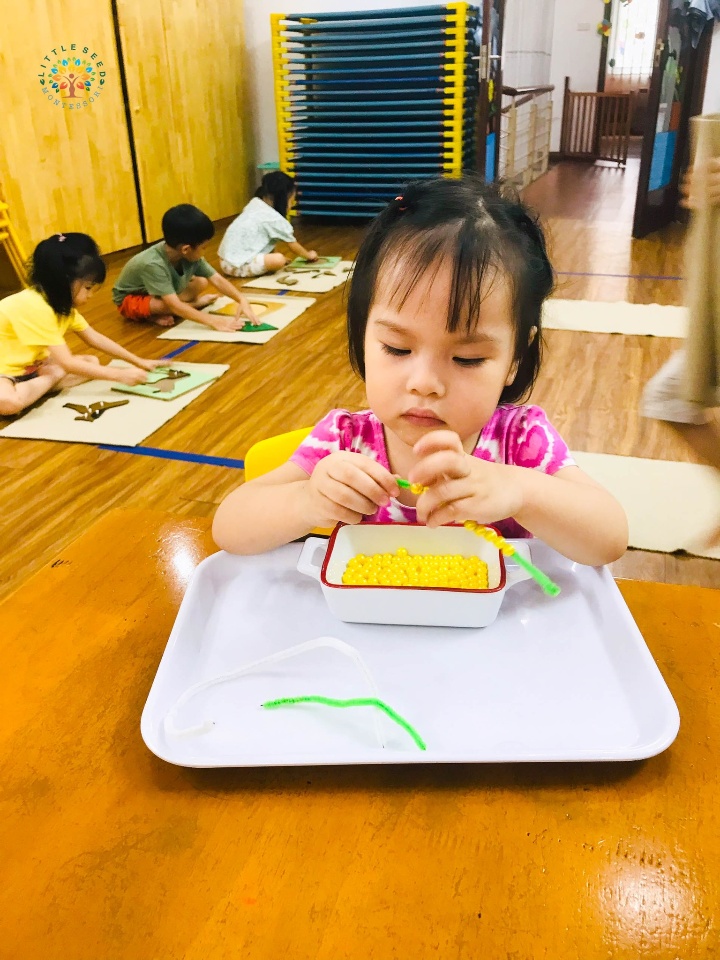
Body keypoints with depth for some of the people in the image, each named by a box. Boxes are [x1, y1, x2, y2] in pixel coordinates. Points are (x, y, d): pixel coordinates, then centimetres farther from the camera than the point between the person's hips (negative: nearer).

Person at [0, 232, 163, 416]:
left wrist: (139, 362, -1)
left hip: (30, 365, 9)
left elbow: (95, 338, 5)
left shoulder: (62, 303, 0)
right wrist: (120, 375, -28)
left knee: (92, 362, 0)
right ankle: (53, 379, -15)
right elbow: (67, 363, -30)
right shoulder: (35, 307, -30)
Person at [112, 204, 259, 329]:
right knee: (164, 305, -37)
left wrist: (242, 300, -33)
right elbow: (174, 306, -43)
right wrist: (212, 321, -50)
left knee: (201, 282, -12)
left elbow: (218, 279, -17)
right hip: (130, 300, -7)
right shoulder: (153, 264, -39)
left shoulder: (190, 255, -21)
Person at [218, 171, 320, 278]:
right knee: (279, 260, -24)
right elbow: (293, 245, 1)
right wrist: (309, 255, 18)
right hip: (237, 266, -9)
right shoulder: (274, 218, -13)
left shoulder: (255, 203, 9)